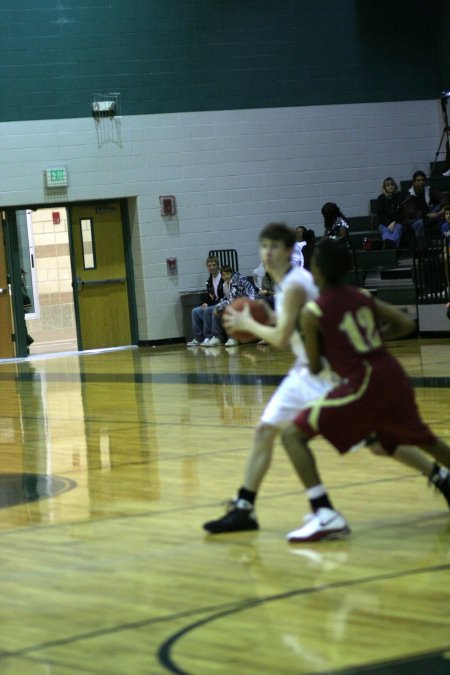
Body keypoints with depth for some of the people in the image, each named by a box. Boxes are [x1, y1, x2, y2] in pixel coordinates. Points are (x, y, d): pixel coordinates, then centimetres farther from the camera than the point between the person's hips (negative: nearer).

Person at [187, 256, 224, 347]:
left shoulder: (223, 279, -14)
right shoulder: (209, 281, 12)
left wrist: (209, 304, -18)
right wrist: (206, 303, -1)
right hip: (213, 305, 9)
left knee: (207, 310, -30)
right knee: (195, 311, -3)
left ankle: (208, 337, -21)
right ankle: (198, 338, -2)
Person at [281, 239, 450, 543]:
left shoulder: (313, 312, -4)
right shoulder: (363, 296, 12)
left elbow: (315, 368, 2)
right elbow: (406, 324, 14)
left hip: (363, 385, -7)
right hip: (395, 377, 7)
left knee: (294, 435, -4)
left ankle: (325, 515, -16)